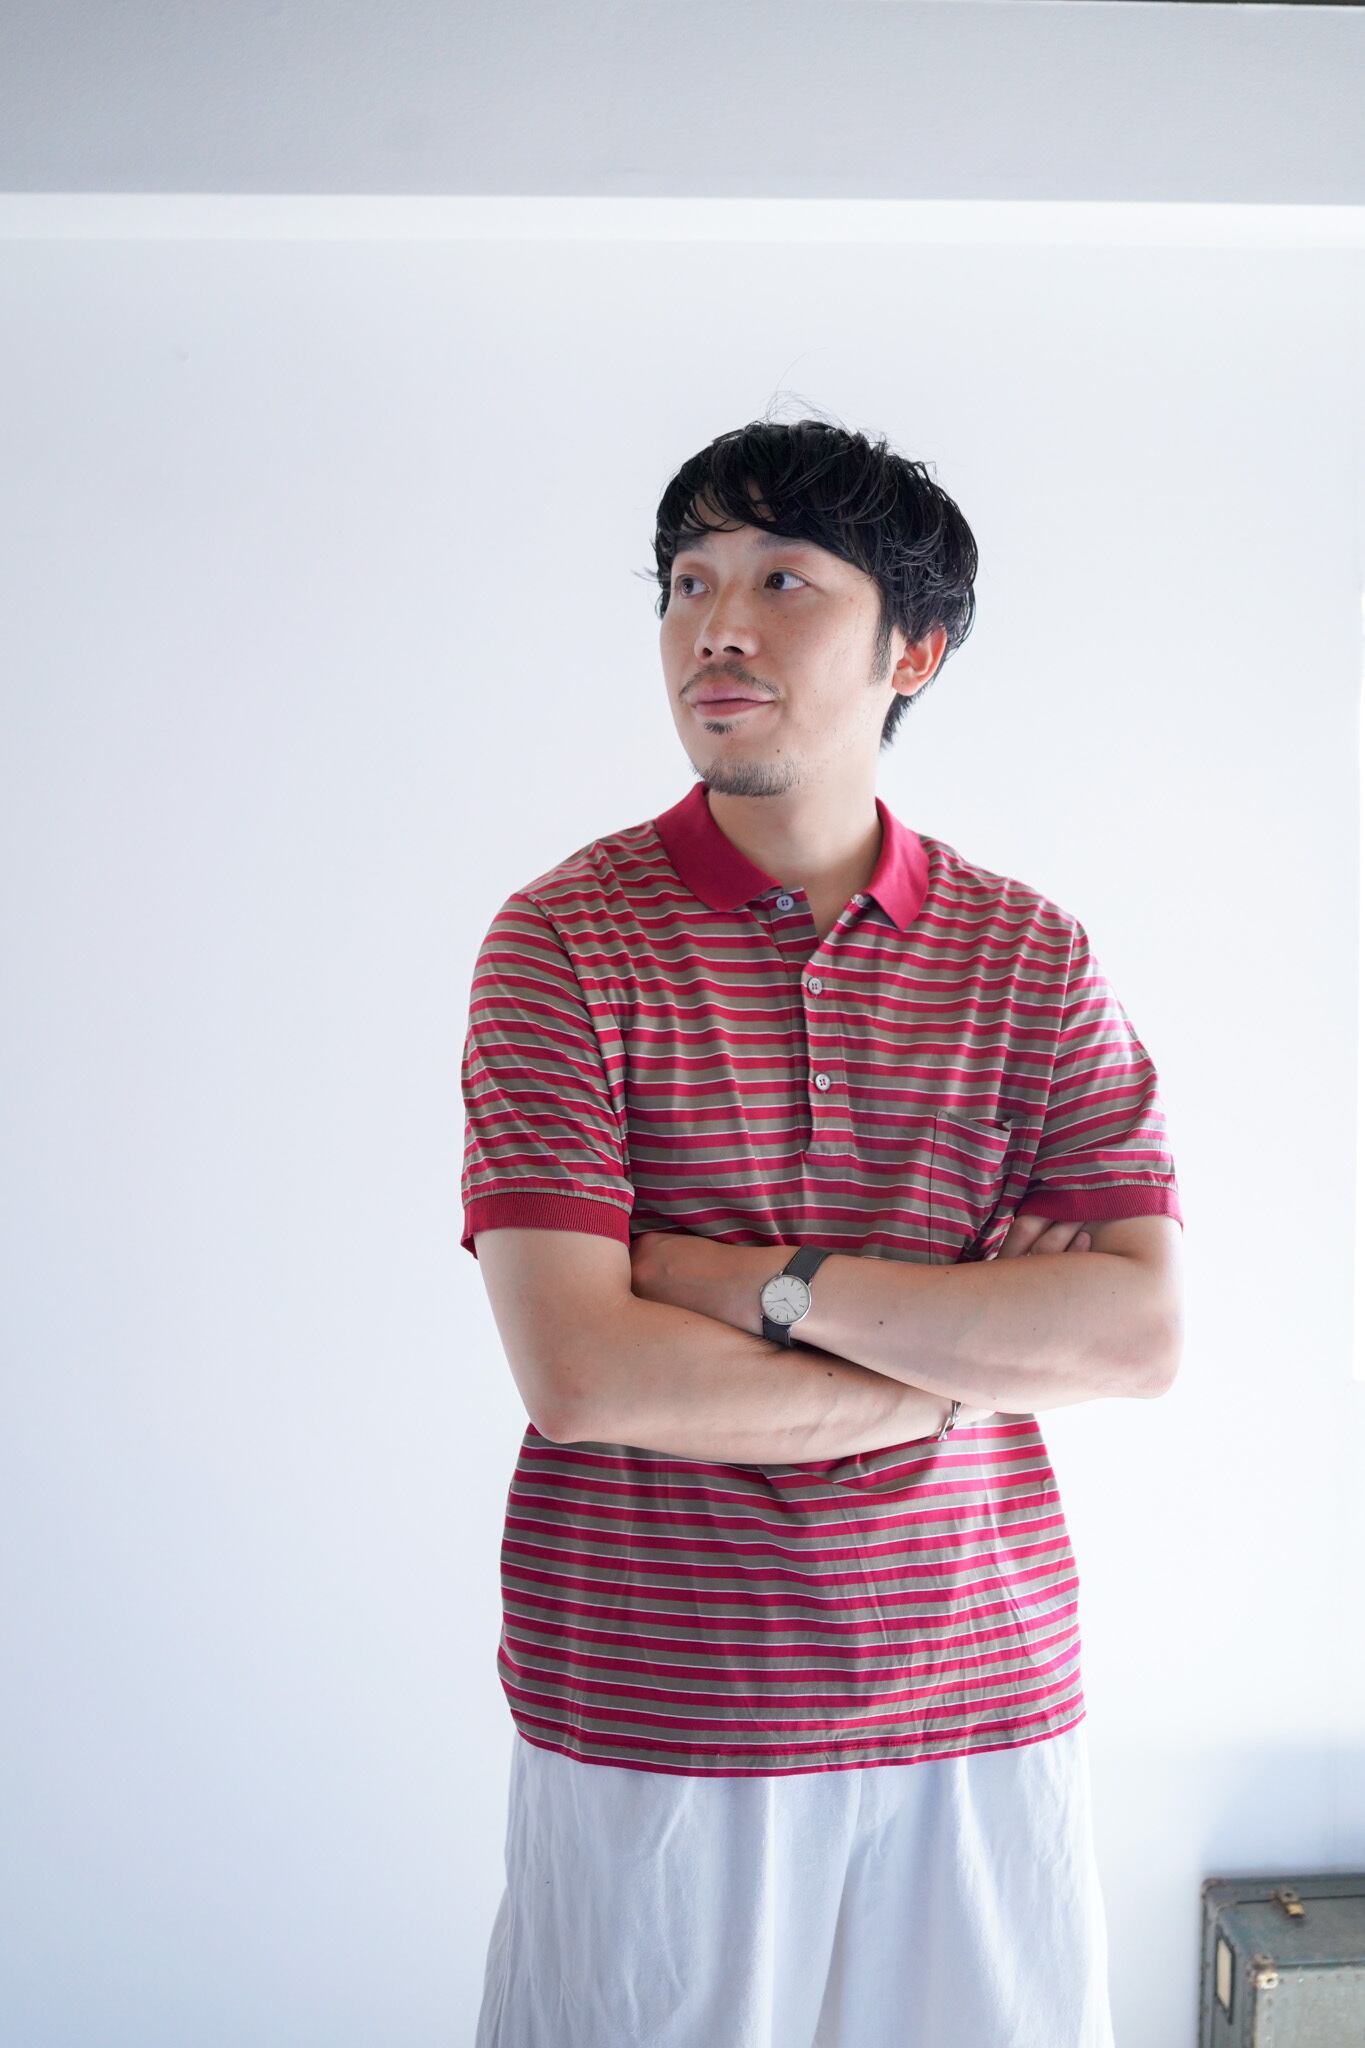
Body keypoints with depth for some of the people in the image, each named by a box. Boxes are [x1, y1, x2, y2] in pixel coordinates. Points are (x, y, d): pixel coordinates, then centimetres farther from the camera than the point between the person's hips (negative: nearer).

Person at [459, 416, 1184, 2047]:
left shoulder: (1034, 956, 1)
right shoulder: (566, 939, -7)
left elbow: (1142, 1336, -8)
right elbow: (577, 1367, -16)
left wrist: (772, 1285, -16)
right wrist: (977, 1348, -11)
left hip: (982, 1697, 2)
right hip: (648, 1715, -2)